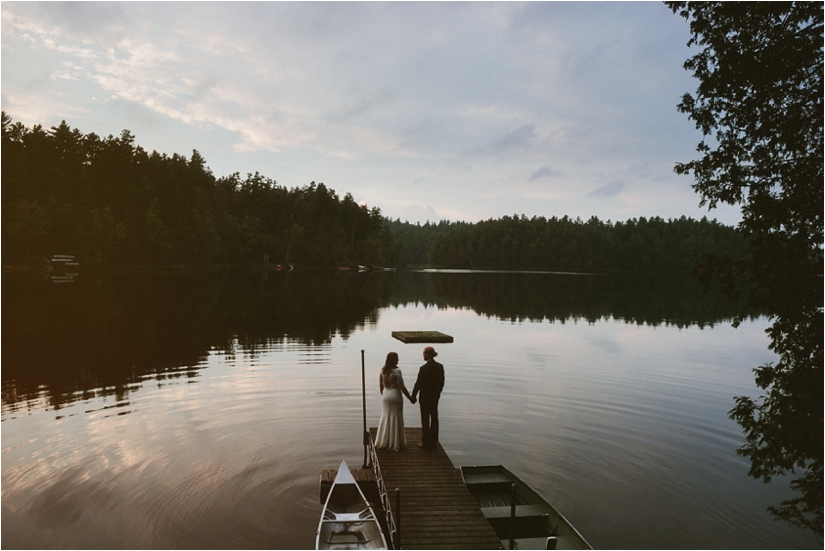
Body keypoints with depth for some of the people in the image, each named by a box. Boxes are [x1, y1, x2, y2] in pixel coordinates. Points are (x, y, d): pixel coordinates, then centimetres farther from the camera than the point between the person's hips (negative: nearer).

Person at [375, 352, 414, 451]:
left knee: (385, 418, 16)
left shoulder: (383, 370, 1)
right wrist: (410, 398, -6)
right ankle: (395, 444, 11)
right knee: (396, 419, 4)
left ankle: (383, 442, 25)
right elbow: (402, 387, -16)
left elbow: (381, 385, 9)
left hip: (385, 395, 6)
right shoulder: (397, 371, -18)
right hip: (395, 395, -6)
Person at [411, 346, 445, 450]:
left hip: (425, 397, -6)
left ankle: (425, 443, 12)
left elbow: (418, 384, -15)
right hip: (435, 397, 6)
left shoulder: (424, 368, -20)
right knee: (434, 418, 14)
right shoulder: (440, 366, 0)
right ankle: (434, 442, 22)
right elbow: (442, 383, 7)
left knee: (425, 420, 4)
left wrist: (413, 396, -4)